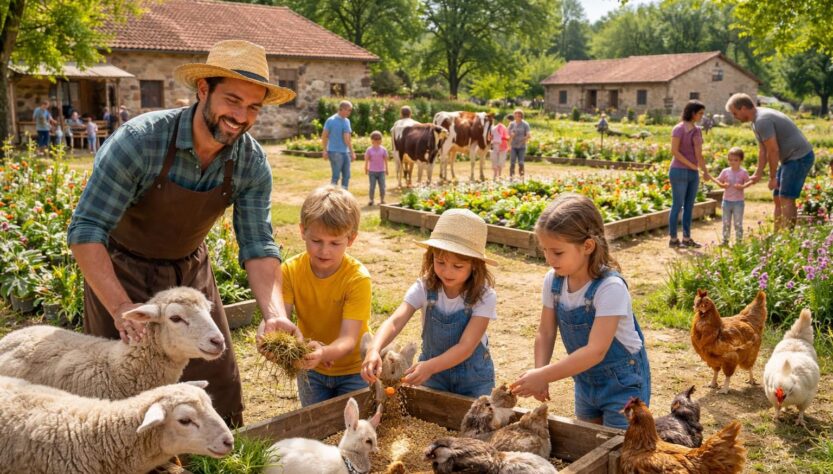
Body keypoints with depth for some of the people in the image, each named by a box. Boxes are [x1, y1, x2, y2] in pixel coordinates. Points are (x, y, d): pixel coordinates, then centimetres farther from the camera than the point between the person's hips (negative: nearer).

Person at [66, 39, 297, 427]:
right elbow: (85, 231, -29)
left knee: (218, 392, 11)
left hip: (190, 272, 4)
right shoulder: (140, 140, -30)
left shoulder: (252, 163, -16)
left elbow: (258, 246, -15)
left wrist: (275, 315, -32)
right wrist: (122, 309, -40)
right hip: (121, 273, -4)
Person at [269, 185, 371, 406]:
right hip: (311, 370, 3)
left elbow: (348, 340, -33)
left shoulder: (358, 278, -26)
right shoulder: (290, 271, -16)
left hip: (352, 370, -3)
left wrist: (323, 353, -54)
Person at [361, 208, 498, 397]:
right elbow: (395, 321, -31)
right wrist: (373, 349, -51)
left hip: (473, 377, -1)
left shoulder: (484, 297, -22)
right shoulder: (424, 288, -17)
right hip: (433, 373, 2)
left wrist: (429, 367, -44)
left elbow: (466, 346, -28)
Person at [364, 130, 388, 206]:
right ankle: (371, 200, 8)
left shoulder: (383, 150, 1)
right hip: (372, 171, -1)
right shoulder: (369, 150, -3)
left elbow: (386, 160, 6)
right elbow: (366, 160, 1)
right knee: (372, 187, 0)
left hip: (381, 171, 1)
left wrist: (386, 169, 7)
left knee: (382, 187, 2)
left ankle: (382, 200, 12)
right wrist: (366, 169, 2)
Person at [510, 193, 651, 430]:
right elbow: (546, 333, -4)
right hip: (585, 380, 6)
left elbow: (596, 351, -33)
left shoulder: (610, 287, -29)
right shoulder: (553, 281, -11)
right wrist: (539, 375, -20)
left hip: (622, 383, -6)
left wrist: (543, 376, -34)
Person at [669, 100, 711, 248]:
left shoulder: (697, 130, 12)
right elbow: (674, 151, -16)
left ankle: (686, 238, 17)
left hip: (693, 174, 7)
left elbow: (699, 153, 8)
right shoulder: (679, 129, -9)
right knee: (677, 206, -2)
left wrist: (705, 171, -1)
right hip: (679, 171, -7)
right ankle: (673, 239, 6)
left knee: (689, 206, 10)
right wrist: (692, 165, -14)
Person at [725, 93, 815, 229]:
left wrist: (772, 177, -13)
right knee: (778, 198, 11)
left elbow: (773, 151, -21)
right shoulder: (757, 120, 11)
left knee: (786, 199, -13)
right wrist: (758, 174, 15)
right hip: (790, 158, 10)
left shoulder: (762, 121, -22)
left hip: (800, 157, -10)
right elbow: (763, 150, 15)